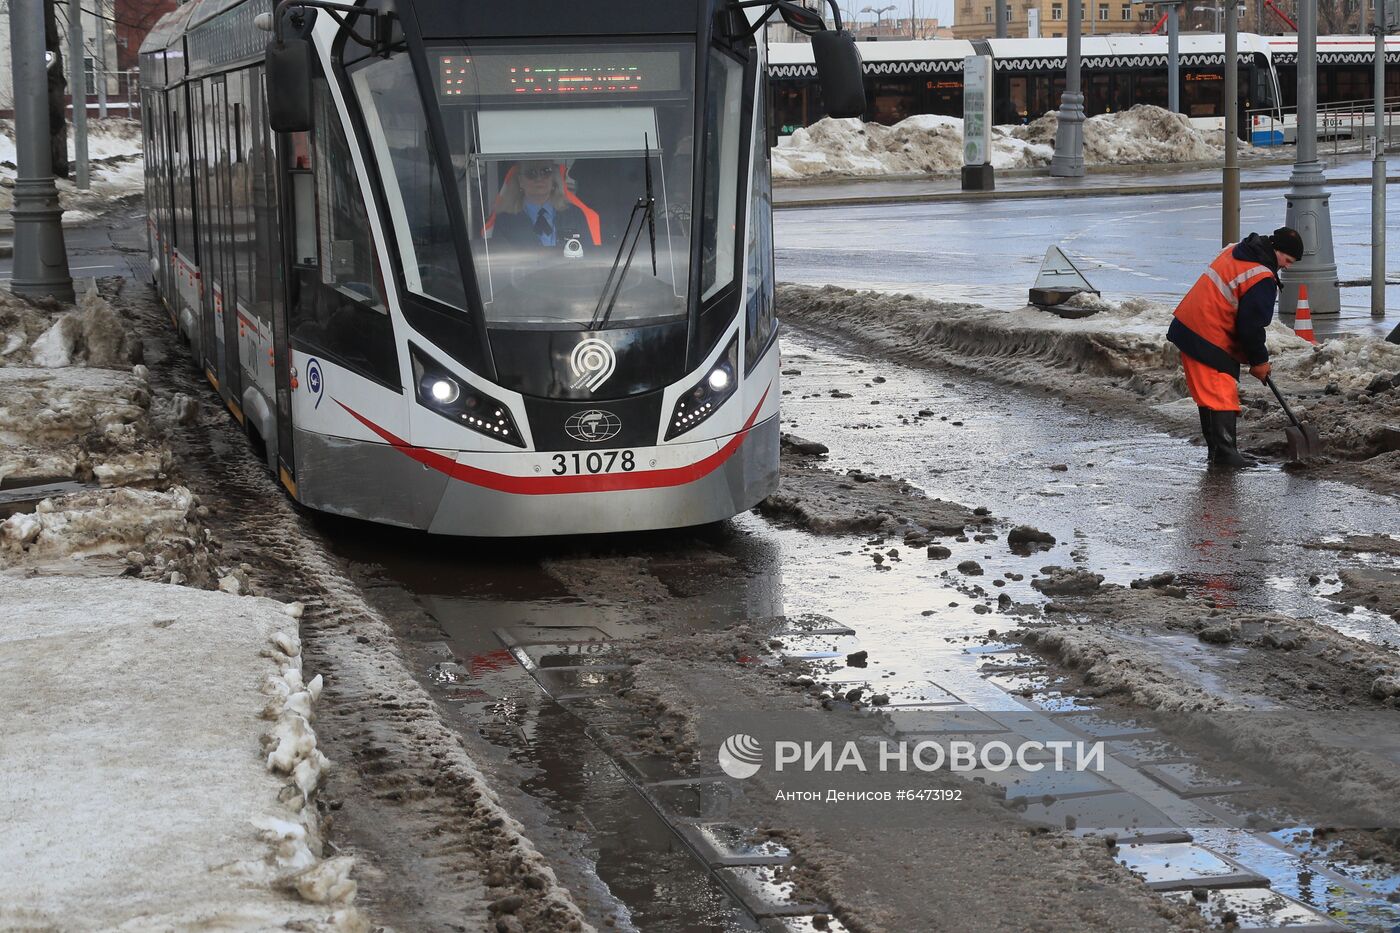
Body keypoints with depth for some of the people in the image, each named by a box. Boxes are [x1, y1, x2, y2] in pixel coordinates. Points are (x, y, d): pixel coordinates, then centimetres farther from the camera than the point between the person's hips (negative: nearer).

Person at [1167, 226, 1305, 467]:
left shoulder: (1234, 250, 12)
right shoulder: (1262, 279, -17)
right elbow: (1252, 326, -15)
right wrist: (1259, 360, 1)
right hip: (1209, 340, -10)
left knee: (1209, 393, 15)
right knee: (1223, 395, -7)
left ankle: (1217, 448, 22)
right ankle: (1225, 454, -9)